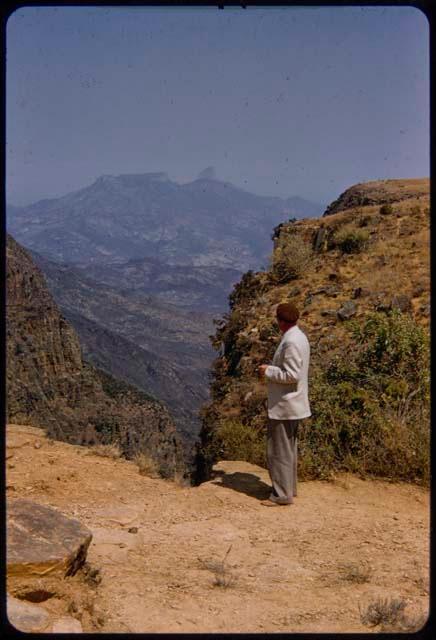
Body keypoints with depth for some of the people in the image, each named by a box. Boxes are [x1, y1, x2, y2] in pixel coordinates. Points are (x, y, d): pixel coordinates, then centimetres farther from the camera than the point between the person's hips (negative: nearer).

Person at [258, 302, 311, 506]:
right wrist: (271, 370, 10)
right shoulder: (297, 337, 10)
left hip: (284, 405, -10)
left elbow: (291, 375, -25)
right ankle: (289, 488, 31)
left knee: (279, 451, -1)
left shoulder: (291, 341, -21)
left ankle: (282, 495, 7)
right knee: (287, 449, 20)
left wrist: (268, 371, -14)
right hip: (291, 403, 10)